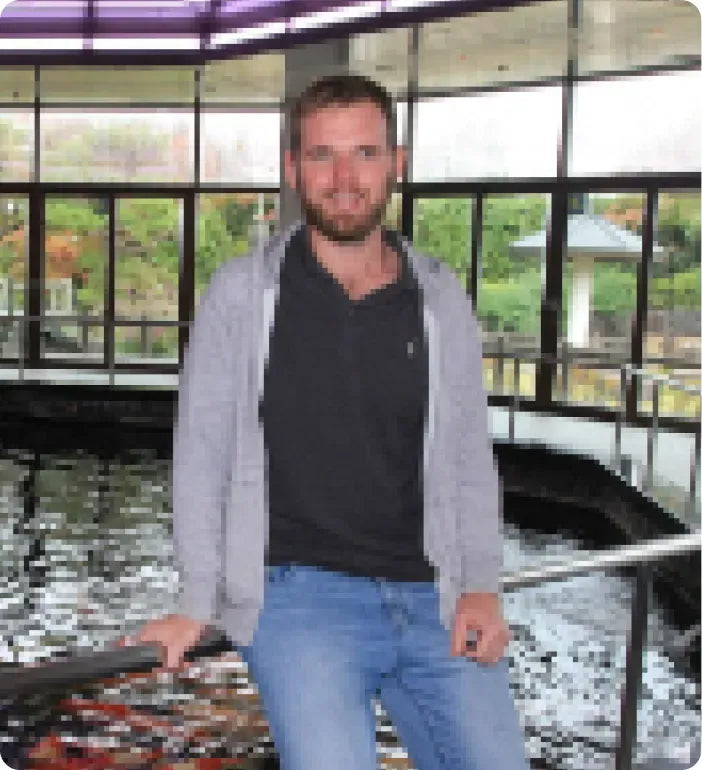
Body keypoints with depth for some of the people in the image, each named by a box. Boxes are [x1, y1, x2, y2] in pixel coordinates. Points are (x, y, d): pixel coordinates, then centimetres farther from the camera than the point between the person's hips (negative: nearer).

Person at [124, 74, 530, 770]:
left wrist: (481, 587, 2)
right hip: (297, 594, -3)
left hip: (431, 601, 4)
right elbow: (201, 452, 2)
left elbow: (469, 454, 13)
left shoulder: (442, 300, 9)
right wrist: (196, 605, -1)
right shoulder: (241, 293, 1)